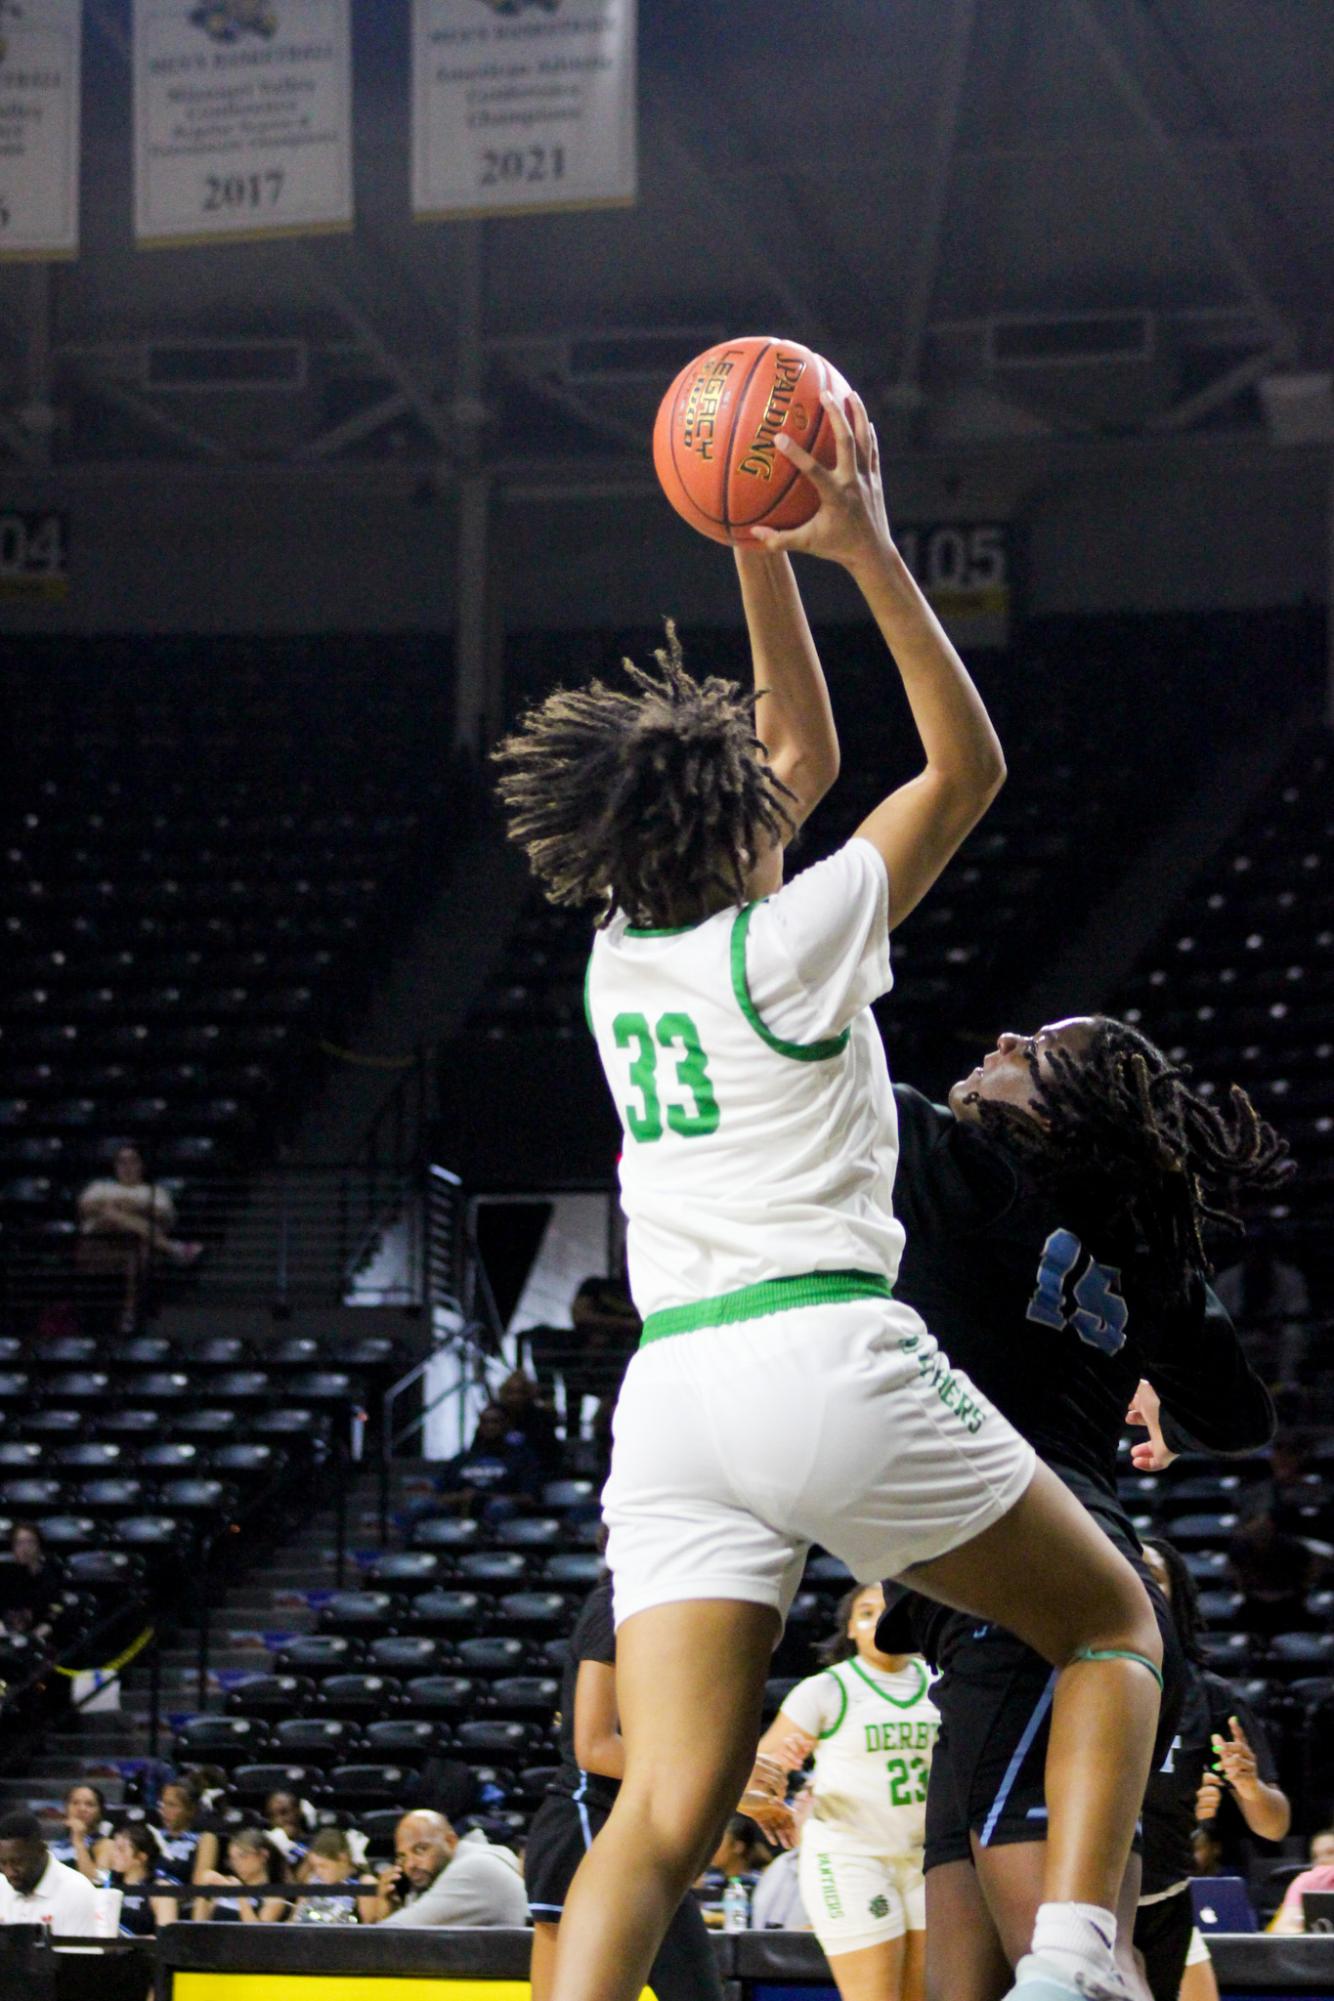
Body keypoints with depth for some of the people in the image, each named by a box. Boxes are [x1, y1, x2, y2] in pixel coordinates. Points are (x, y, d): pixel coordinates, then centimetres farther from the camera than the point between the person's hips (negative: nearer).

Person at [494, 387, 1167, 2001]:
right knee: (1113, 1626, 13)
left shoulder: (619, 957, 15)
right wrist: (867, 553, 3)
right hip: (830, 1352, -5)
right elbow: (967, 764, 7)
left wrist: (760, 551, 24)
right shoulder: (793, 940, -2)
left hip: (670, 1389, 5)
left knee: (669, 1811, -4)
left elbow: (805, 749, 27)